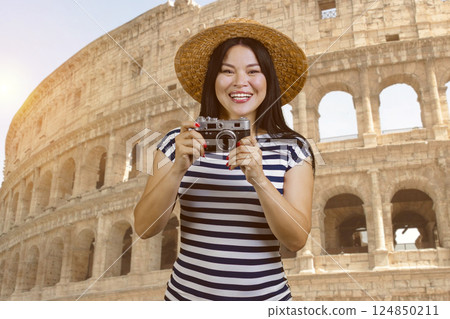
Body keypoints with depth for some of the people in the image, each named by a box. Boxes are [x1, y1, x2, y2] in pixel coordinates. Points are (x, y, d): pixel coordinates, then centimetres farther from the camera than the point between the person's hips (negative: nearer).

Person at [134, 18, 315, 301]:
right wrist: (178, 169, -24)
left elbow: (297, 240, -12)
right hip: (187, 293, 1)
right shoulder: (179, 143, -3)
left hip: (266, 295, 0)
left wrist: (259, 180, -27)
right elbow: (145, 228, -9)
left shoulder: (292, 149, -5)